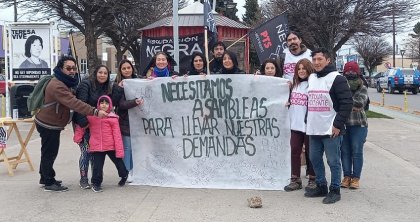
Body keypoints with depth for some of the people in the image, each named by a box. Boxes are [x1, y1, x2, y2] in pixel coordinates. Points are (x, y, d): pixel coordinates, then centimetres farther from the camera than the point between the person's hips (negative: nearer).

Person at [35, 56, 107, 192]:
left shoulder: (64, 83, 7)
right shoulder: (57, 86, -29)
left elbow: (71, 101, 17)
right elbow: (74, 103, -40)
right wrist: (95, 112, -46)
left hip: (52, 123, 10)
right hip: (48, 124, -10)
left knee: (48, 152, 21)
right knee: (49, 153, 1)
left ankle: (45, 178, 36)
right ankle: (49, 183, 13)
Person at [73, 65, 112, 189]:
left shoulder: (106, 88, 9)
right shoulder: (86, 84, -13)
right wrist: (83, 123, -25)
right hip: (82, 123, -6)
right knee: (86, 151, -7)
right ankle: (83, 180, 5)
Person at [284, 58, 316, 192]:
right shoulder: (294, 85, 14)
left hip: (308, 125, -6)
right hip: (295, 124, 6)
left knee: (310, 152, 5)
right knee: (295, 151, 6)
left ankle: (312, 179, 17)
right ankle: (295, 179, 13)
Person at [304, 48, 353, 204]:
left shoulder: (337, 78, -9)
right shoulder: (311, 78, 13)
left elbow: (347, 102, -14)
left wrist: (338, 124, -17)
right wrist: (307, 121, 16)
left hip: (331, 130, -7)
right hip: (314, 129, 7)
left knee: (333, 161, 0)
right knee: (315, 159, 14)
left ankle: (335, 190, 13)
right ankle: (321, 187, 28)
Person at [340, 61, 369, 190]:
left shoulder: (362, 89, -1)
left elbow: (360, 103, -16)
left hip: (358, 125, -1)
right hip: (342, 124, 2)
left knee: (357, 152, 3)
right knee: (345, 151, 6)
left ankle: (356, 178, 11)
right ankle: (347, 176, 15)